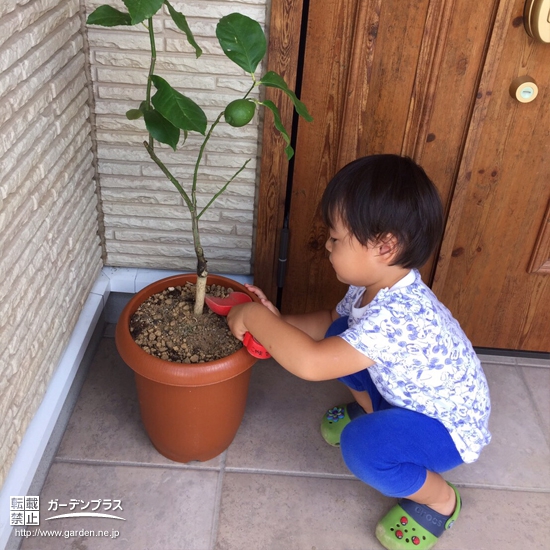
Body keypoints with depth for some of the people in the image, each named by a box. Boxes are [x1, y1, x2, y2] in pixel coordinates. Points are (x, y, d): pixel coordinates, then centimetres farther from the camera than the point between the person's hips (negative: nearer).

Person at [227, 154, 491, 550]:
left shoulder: (398, 317, -40)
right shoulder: (374, 284, -12)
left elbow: (311, 363, -45)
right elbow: (331, 323, 6)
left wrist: (255, 319, -31)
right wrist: (277, 321, -11)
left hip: (450, 426, -8)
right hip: (407, 395, 8)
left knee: (362, 446, -32)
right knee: (337, 338, -2)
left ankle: (438, 499, 0)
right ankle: (370, 412, 25)